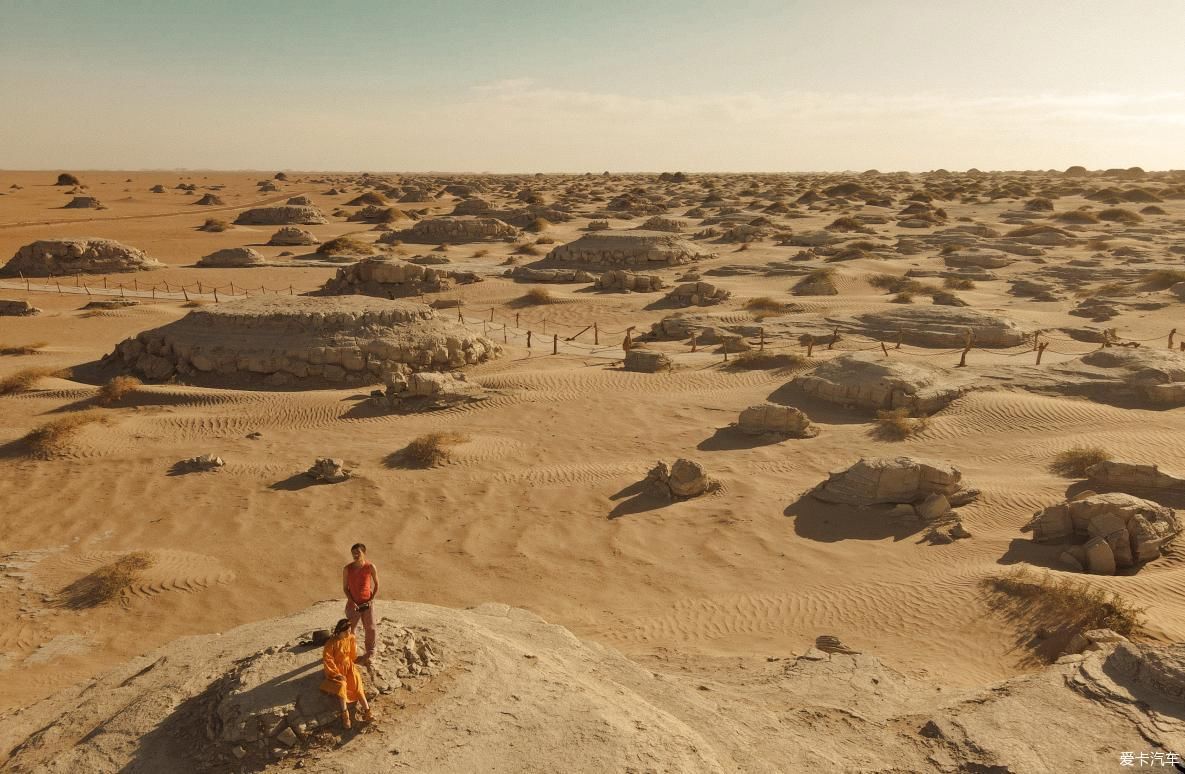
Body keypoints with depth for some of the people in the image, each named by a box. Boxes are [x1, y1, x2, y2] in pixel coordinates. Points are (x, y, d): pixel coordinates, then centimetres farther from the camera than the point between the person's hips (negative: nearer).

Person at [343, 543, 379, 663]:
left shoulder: (370, 567, -9)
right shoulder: (347, 569, -8)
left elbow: (376, 585, 2)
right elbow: (345, 587, -1)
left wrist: (372, 599, -7)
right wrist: (351, 602, -12)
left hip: (367, 603, 0)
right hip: (353, 604, 0)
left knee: (370, 629, 6)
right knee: (350, 629, 9)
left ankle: (369, 653, 23)